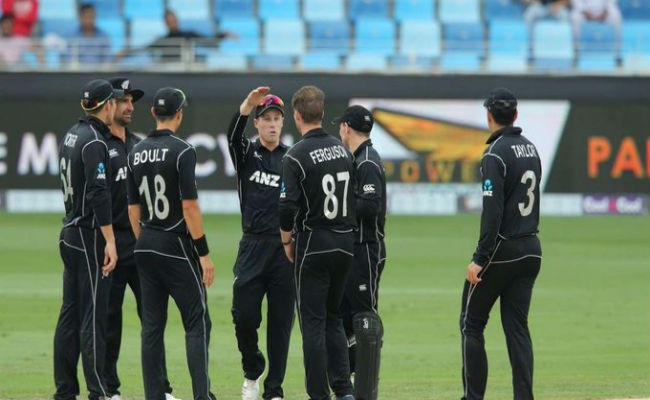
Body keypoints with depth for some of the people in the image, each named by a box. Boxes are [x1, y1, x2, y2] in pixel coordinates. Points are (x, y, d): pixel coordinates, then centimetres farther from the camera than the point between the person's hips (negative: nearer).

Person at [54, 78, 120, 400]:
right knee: (94, 315, -8)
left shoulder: (71, 135, 13)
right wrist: (110, 241, -22)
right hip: (90, 236, -9)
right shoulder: (94, 141, -16)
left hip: (69, 234, 9)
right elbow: (98, 194, -22)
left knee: (70, 312, 10)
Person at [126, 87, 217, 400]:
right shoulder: (182, 151, -11)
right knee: (197, 321, -3)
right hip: (176, 246, -6)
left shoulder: (136, 153, 9)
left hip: (146, 247, 6)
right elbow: (189, 206, -15)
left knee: (152, 324, 8)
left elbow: (133, 207, 12)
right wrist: (204, 253, -12)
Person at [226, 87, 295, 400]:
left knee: (281, 321, 1)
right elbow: (233, 134, -15)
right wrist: (246, 105, -35)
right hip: (253, 246, 0)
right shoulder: (246, 153, 7)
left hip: (286, 248, 0)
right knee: (244, 315, -7)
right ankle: (252, 372, 20)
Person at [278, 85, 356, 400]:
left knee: (313, 322, 1)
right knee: (334, 318, 15)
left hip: (313, 245, -6)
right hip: (345, 244, 6)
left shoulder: (296, 156, -12)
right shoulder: (343, 150, 7)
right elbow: (355, 199, 11)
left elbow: (287, 208, -16)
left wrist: (287, 242, -1)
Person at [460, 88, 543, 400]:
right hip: (531, 250, 7)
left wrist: (480, 259, -20)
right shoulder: (531, 149, 11)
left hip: (501, 251, -7)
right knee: (517, 327, 7)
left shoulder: (495, 155, -15)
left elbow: (492, 213, -21)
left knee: (471, 324, 4)